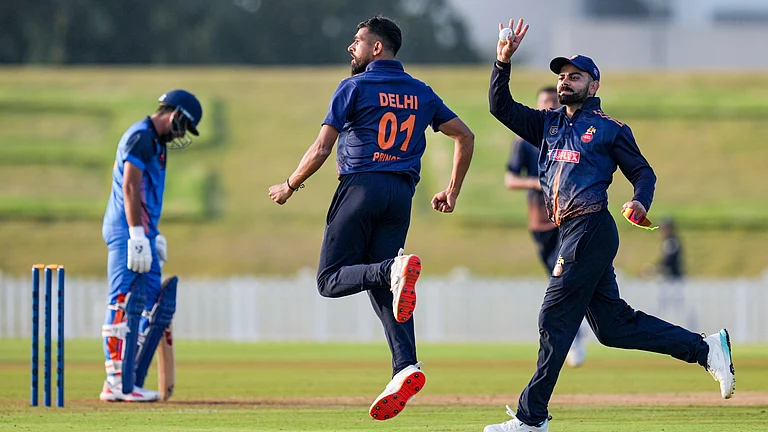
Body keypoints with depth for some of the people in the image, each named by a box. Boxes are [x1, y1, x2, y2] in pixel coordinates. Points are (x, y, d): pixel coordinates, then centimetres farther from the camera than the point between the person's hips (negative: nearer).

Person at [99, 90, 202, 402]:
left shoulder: (156, 142, 21)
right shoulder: (141, 136, -11)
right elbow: (130, 187, -18)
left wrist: (154, 236, 25)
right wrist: (138, 235, -23)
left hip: (142, 232, 11)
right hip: (127, 230, -11)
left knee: (154, 303, 9)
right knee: (125, 302, -12)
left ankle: (130, 381, 10)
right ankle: (118, 383, -14)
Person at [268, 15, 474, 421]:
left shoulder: (354, 87, -1)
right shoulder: (421, 92, 15)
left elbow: (320, 150, -6)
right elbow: (465, 136, 16)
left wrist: (289, 186, 9)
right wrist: (452, 193, 23)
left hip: (361, 186, -5)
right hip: (401, 195, 5)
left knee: (331, 280, -3)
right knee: (380, 286, 5)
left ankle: (394, 269, -33)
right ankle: (405, 368, -15)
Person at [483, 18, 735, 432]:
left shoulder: (610, 129, 3)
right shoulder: (548, 124, 20)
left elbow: (643, 171, 3)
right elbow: (500, 106, 14)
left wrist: (640, 201, -17)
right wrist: (503, 60, 2)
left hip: (592, 229, -7)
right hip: (572, 232, 7)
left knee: (555, 318, -8)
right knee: (612, 324, 7)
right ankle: (704, 347, 13)